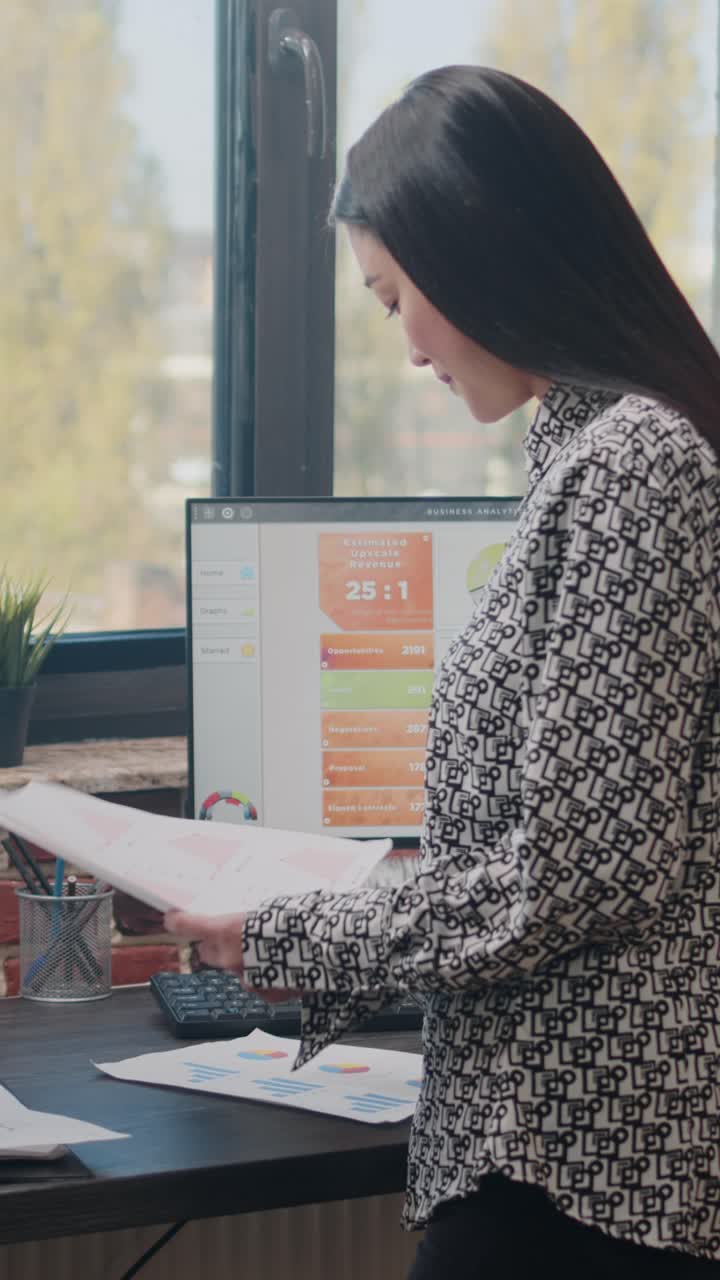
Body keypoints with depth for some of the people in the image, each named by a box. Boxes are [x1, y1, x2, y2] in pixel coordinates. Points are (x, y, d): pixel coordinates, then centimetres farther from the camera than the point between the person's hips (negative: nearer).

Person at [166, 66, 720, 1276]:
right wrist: (343, 908, 17)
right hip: (561, 1133, 9)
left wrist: (289, 942, -10)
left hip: (584, 1153, -9)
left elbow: (586, 868, -19)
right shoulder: (600, 445, 14)